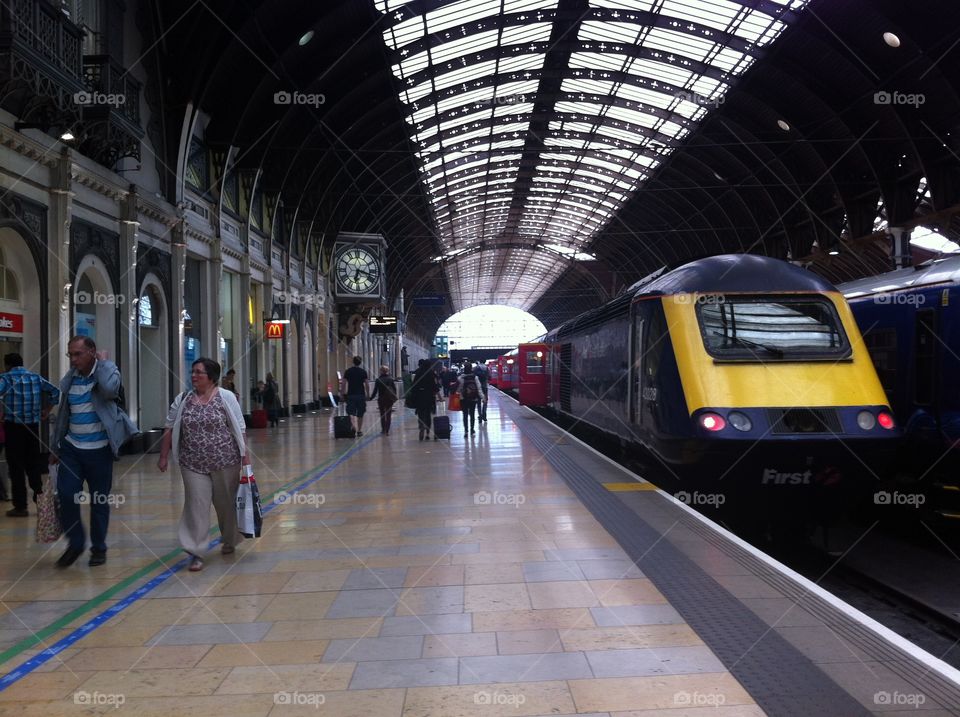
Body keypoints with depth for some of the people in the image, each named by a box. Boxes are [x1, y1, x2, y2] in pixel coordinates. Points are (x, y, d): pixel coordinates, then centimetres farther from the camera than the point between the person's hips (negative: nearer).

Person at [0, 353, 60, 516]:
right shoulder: (36, 377, 9)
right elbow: (55, 392, 12)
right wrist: (46, 410, 15)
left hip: (13, 426, -4)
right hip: (33, 426, 4)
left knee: (16, 467, 2)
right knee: (33, 465, 14)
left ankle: (20, 506, 5)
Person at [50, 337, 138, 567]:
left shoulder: (107, 371, -6)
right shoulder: (69, 379, 7)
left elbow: (110, 389, -30)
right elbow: (62, 414, 15)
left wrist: (102, 362, -16)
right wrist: (54, 447, 17)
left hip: (99, 449, -3)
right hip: (71, 447, 4)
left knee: (99, 500, 6)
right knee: (66, 495, -6)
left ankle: (98, 548, 21)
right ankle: (75, 543, 14)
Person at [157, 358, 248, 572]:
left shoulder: (226, 397, -6)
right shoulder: (182, 400, 3)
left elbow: (239, 429, -4)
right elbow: (169, 429, 9)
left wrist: (245, 456, -6)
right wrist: (163, 457, 7)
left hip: (225, 462, -1)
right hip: (193, 464, 2)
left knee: (227, 503, 12)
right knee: (196, 506, -3)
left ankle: (229, 540, 36)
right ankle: (196, 553, 3)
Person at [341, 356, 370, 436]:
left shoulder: (348, 371, 1)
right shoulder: (363, 372, 0)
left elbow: (344, 384, -1)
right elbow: (367, 385, 0)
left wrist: (343, 393, 7)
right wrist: (367, 394, 11)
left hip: (350, 395, -1)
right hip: (361, 395, 1)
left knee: (351, 413, -5)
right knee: (360, 414, 12)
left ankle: (354, 426, -29)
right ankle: (359, 430, 17)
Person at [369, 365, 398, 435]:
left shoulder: (378, 380, -5)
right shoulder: (390, 379, 1)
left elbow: (375, 391, -6)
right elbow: (395, 389, 2)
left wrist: (371, 398, 5)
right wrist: (394, 397, 13)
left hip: (381, 399, -1)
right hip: (390, 399, 1)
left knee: (382, 415, 14)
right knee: (388, 415, 5)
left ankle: (383, 430, 18)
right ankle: (387, 431, -1)